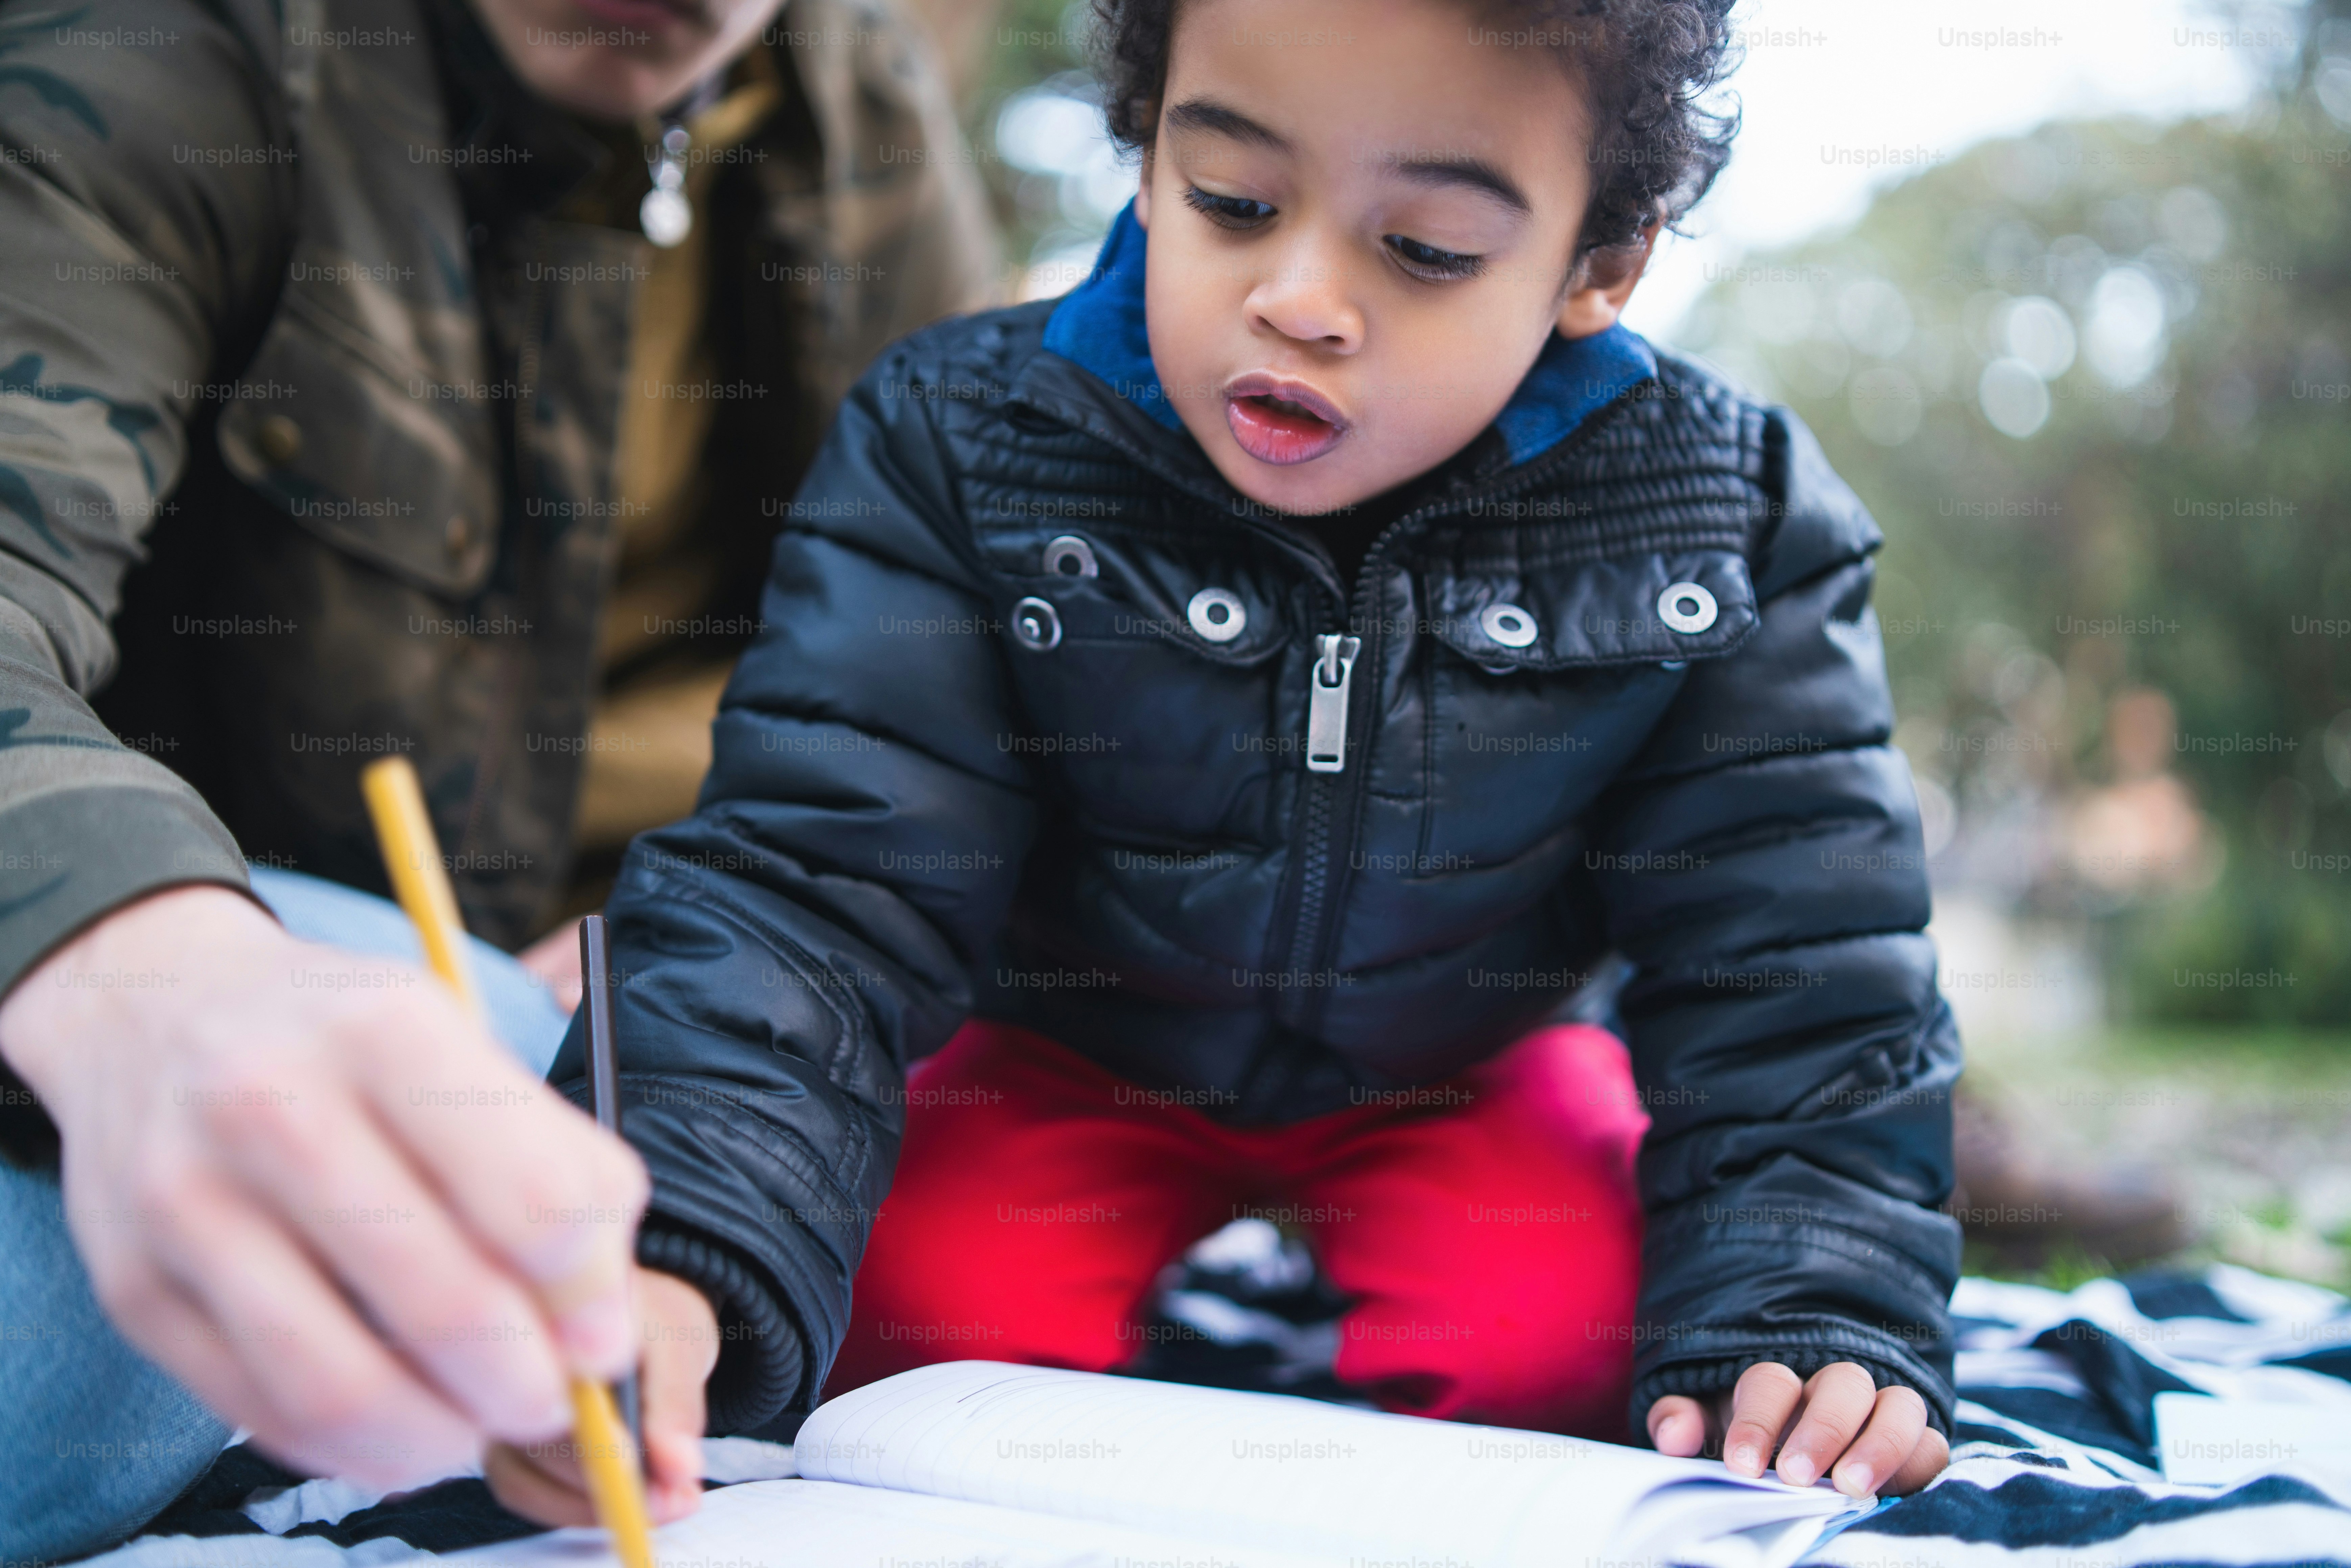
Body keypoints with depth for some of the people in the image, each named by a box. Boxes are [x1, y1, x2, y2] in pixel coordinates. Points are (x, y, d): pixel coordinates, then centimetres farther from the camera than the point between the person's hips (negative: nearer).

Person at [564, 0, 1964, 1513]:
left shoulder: (1726, 524, -19)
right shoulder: (960, 450, -22)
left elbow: (1796, 977, -15)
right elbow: (810, 889, -28)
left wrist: (1809, 1326, -30)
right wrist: (672, 1259, -46)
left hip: (1464, 1077, 1)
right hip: (1060, 1055, 0)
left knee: (1560, 1334, -25)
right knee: (920, 1312, -22)